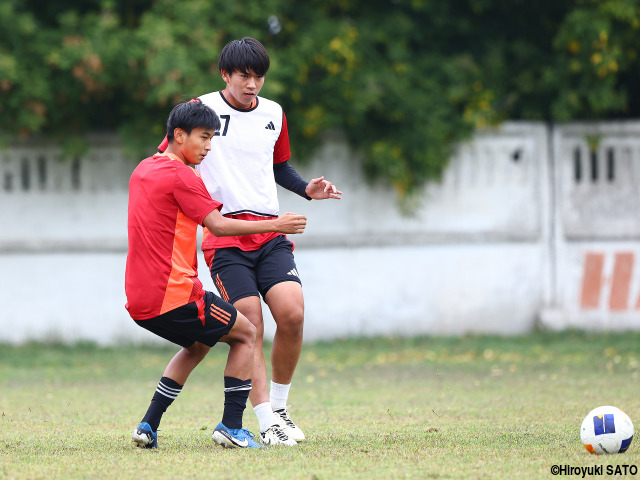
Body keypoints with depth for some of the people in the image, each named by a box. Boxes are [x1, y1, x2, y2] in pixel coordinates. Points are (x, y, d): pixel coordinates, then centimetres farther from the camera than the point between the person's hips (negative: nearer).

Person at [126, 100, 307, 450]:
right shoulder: (181, 176, -12)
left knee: (199, 342, 30)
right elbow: (218, 225, -16)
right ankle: (231, 427, 2)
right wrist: (275, 224, -12)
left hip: (139, 302, 9)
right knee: (245, 335, 8)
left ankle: (149, 427, 19)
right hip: (174, 296, -9)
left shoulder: (143, 170, 14)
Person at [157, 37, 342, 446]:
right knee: (250, 327, -12)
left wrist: (307, 189, 10)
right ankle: (267, 423, -7)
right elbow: (164, 158, 5)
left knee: (292, 314, -14)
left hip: (270, 231, 4)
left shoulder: (274, 114, 13)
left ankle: (279, 407, 6)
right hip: (224, 236, -4)